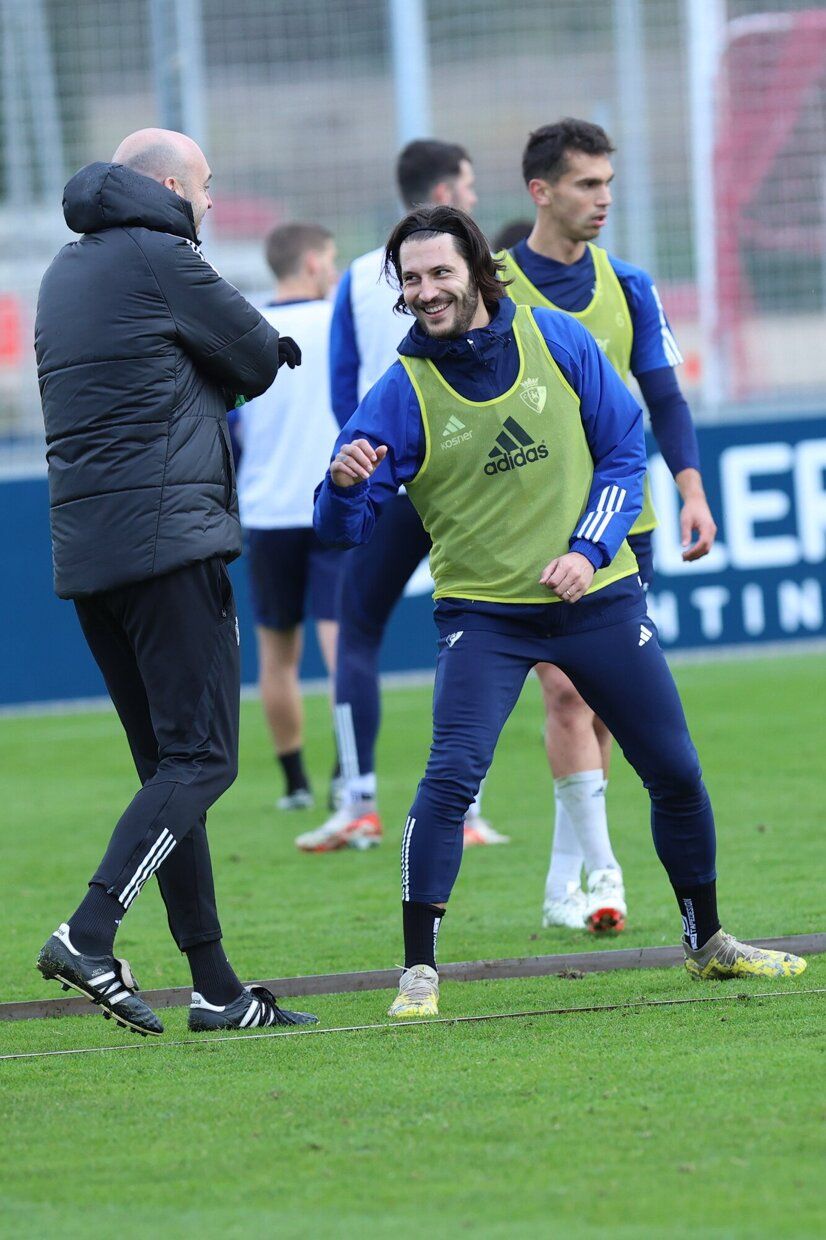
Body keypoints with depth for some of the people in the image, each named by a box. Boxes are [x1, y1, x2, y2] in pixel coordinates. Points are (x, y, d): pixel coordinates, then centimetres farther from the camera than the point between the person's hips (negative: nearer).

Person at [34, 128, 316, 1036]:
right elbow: (263, 363, 1)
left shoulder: (66, 273, 20)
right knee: (201, 759, -9)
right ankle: (88, 936, -23)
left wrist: (203, 379, 8)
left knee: (168, 766, 10)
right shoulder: (160, 260, -6)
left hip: (85, 551, 9)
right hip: (168, 535, -9)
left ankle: (214, 987, 9)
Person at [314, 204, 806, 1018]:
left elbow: (624, 448, 4)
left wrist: (590, 548, -9)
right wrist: (344, 483, -34)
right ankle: (418, 973, -16)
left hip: (597, 596, 3)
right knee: (451, 774, -22)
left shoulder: (557, 341, -4)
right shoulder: (402, 391, -10)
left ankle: (707, 943, 31)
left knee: (675, 773, 10)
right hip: (482, 612, -3)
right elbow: (342, 529, -11)